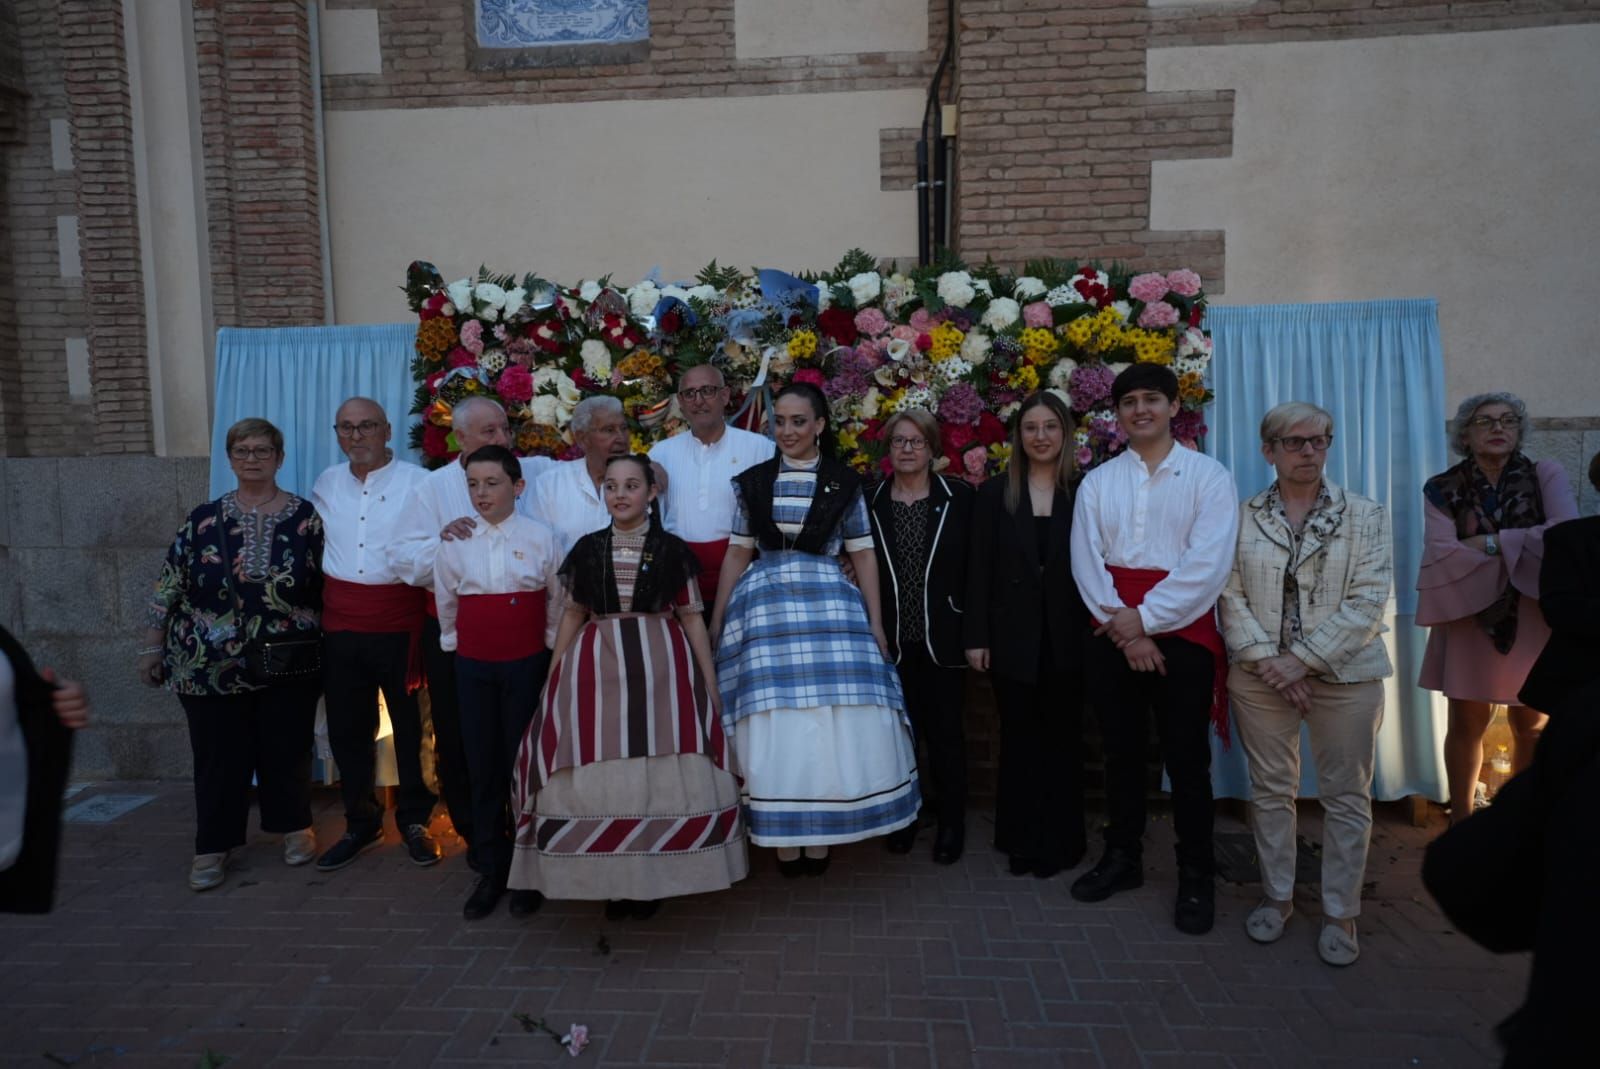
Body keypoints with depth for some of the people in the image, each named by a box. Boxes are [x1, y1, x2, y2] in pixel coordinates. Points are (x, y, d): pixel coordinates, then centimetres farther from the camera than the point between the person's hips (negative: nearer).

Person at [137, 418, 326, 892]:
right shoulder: (203, 519, 1)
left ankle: (295, 827, 28)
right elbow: (169, 586, 5)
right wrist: (153, 647, 6)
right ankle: (213, 845, 21)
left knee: (287, 749, 9)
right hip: (211, 666, 1)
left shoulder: (307, 518, -2)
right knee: (219, 755, 7)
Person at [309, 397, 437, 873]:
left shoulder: (417, 481, -3)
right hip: (341, 621, 4)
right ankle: (361, 824, 27)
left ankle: (415, 821, 22)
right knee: (346, 726, 12)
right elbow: (312, 544, 20)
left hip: (400, 620, -4)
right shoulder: (326, 484, 11)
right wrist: (313, 600, 12)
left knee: (411, 723, 5)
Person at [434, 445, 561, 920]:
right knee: (483, 769, 8)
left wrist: (552, 648, 8)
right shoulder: (455, 543, 1)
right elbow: (446, 603, 15)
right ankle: (490, 871, 21)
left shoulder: (540, 537, -4)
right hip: (473, 666, 2)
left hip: (527, 663, -2)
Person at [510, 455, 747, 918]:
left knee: (661, 775, 1)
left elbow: (691, 618, 4)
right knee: (596, 776, 2)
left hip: (660, 663, -1)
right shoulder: (587, 548, 7)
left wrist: (711, 684, 2)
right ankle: (610, 878, 18)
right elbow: (572, 614, 12)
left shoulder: (672, 548, 2)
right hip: (596, 663, 2)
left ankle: (652, 878, 18)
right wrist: (551, 678, 9)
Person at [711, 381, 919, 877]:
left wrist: (875, 622, -1)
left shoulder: (844, 482, 4)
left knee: (829, 725, 0)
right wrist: (716, 622, 7)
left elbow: (863, 554, 5)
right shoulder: (753, 480, 7)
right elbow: (737, 553, 9)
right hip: (765, 608, 1)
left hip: (828, 607, -1)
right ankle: (783, 838, 14)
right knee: (773, 727, 1)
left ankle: (819, 836, 15)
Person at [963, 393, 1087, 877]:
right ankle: (1021, 841, 23)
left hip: (1067, 636, 0)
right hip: (1013, 635, 1)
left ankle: (1061, 842, 24)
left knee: (1062, 737, 9)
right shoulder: (995, 493, 3)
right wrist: (976, 637, -3)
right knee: (1019, 737, 9)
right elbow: (980, 570, 1)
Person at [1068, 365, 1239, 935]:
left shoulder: (1208, 476, -1)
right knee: (1121, 748, 12)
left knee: (1185, 755, 3)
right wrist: (1122, 629, -11)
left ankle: (1196, 877, 19)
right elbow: (1087, 563, 0)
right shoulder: (1097, 481, 8)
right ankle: (1122, 856, 27)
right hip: (1113, 633, 3)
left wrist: (1144, 619, -14)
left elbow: (1207, 565, -11)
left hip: (1183, 631, -3)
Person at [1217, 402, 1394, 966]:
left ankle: (1340, 912, 21)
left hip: (1344, 675, -1)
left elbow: (1368, 602, -8)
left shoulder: (1366, 516, 1)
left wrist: (1302, 659, -15)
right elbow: (1230, 597, -2)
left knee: (1346, 796, 6)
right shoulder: (1242, 518, 4)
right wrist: (1266, 661, -14)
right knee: (1270, 791, 10)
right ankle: (1277, 896, 26)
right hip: (1261, 676, 1)